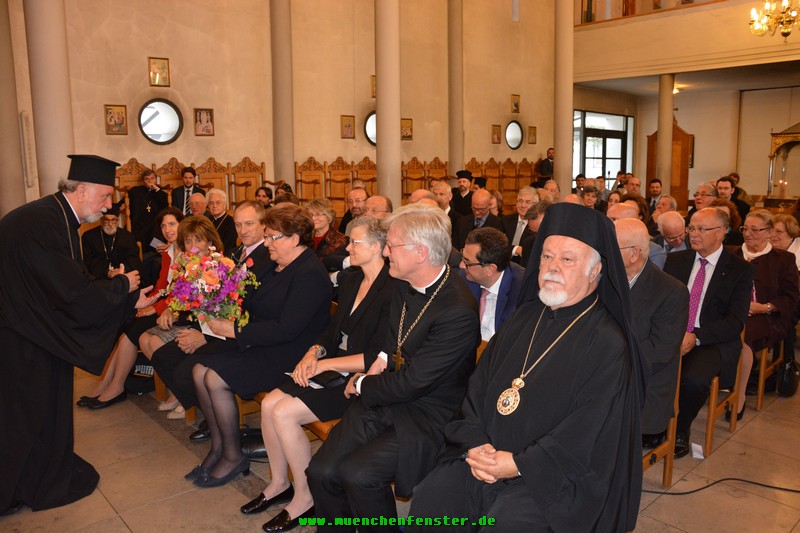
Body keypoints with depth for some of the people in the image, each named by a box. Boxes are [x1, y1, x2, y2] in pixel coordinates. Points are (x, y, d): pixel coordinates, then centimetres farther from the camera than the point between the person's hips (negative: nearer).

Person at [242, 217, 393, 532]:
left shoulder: (392, 291, -18)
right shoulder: (350, 279, 10)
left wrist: (326, 364, -16)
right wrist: (314, 352, -4)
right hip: (332, 367, 8)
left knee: (284, 412, -17)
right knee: (269, 404, -5)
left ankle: (304, 498, 3)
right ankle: (279, 483, 17)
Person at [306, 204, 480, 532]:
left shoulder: (458, 311, -23)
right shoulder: (405, 284, 3)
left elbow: (411, 382, -20)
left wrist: (362, 385, -5)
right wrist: (380, 360, 0)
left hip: (427, 415, -7)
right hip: (384, 402, 7)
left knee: (357, 473, -24)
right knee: (321, 470, -8)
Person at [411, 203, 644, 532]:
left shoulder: (607, 342, -8)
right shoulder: (524, 319, 11)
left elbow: (591, 433, -15)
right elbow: (478, 388, 9)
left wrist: (519, 464, -18)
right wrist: (476, 444, -6)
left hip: (556, 473, -4)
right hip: (489, 454, 5)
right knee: (428, 501, -14)